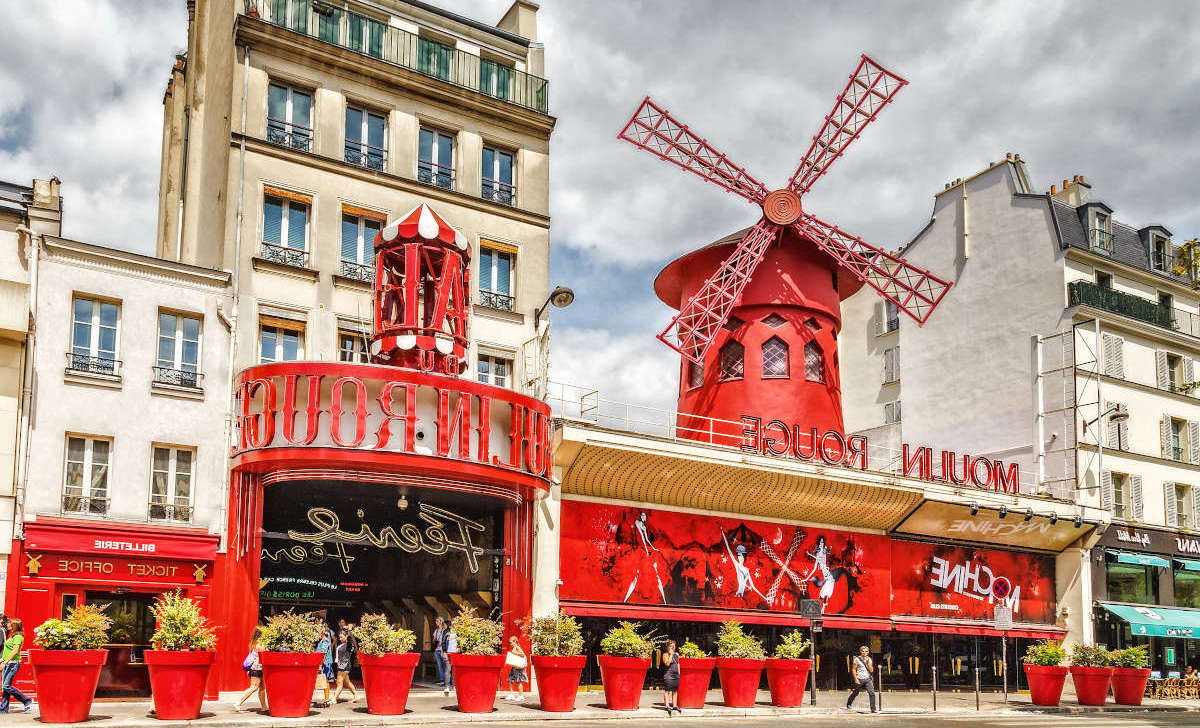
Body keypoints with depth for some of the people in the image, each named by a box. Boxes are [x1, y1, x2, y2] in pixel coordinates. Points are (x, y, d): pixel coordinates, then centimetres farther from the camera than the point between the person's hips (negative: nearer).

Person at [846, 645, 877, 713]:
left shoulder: (869, 659, 5)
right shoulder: (857, 659, -4)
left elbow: (871, 670, -2)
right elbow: (854, 669, -1)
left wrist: (868, 662, -12)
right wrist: (856, 679, -7)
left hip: (868, 679, 2)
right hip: (860, 679, -2)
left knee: (872, 693, -14)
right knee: (855, 693, 12)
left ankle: (873, 709, -9)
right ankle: (848, 704, 38)